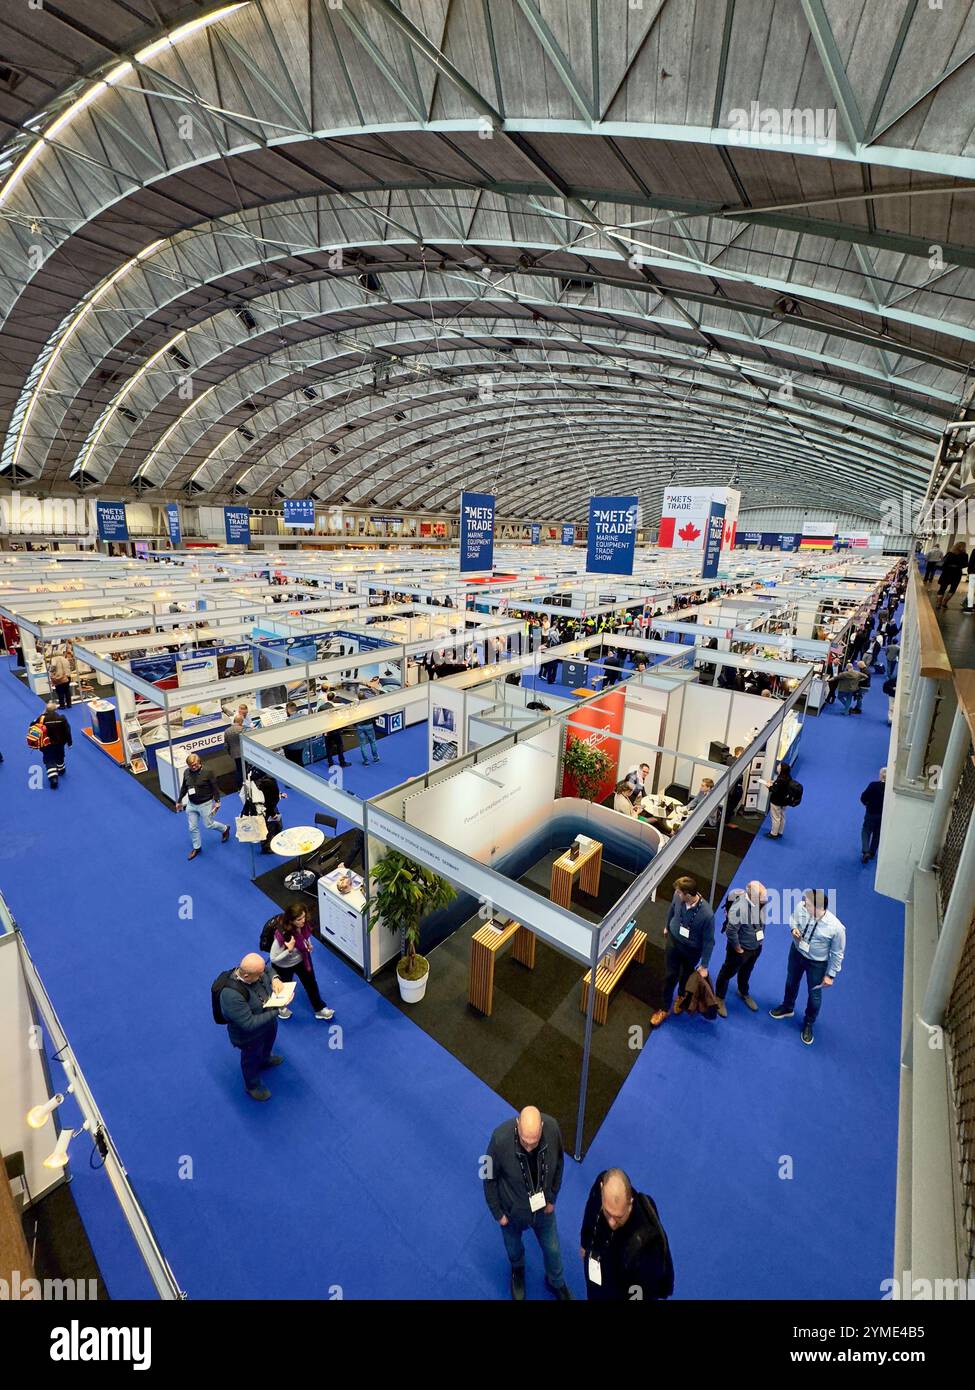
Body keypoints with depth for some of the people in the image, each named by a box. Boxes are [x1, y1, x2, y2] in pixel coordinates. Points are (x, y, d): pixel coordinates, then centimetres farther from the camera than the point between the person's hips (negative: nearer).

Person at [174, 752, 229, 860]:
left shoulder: (207, 772, -19)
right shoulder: (186, 772, -5)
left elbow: (214, 787, -12)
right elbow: (184, 788, 10)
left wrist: (217, 801, -12)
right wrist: (179, 801, 16)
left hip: (205, 804, -5)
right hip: (191, 804, 5)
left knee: (209, 825, 8)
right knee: (193, 828, 11)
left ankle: (225, 829, 37)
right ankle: (196, 847, 30)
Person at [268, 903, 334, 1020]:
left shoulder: (304, 924, -25)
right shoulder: (282, 935, -41)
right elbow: (273, 958, -28)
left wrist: (309, 945, -14)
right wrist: (289, 950, -41)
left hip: (302, 959, 4)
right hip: (284, 966, -4)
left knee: (311, 983, 20)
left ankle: (319, 1009, 45)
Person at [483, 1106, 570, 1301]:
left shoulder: (553, 1129, -33)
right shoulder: (501, 1139, -40)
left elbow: (558, 1164, -9)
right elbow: (490, 1177, -19)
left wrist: (552, 1198, -1)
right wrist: (497, 1212, -9)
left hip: (543, 1206, 1)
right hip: (512, 1210, -1)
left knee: (553, 1249, 25)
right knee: (513, 1247, 29)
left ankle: (556, 1282, 57)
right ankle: (518, 1269, 63)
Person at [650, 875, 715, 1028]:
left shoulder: (707, 914, -37)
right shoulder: (678, 896, -26)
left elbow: (708, 941, -21)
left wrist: (704, 965, -12)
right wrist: (667, 927, 15)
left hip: (692, 949, -2)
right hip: (673, 941, 2)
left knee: (686, 976, 25)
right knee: (669, 976, 13)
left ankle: (681, 995, 58)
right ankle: (665, 1009, 34)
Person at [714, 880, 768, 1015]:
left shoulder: (762, 901, -17)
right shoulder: (739, 907, -38)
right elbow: (730, 932, -30)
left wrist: (760, 940, 8)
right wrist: (738, 949, -17)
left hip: (756, 947, 6)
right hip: (741, 948, -6)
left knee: (746, 971, 31)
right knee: (728, 972, 17)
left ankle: (743, 993, 56)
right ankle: (720, 998, 39)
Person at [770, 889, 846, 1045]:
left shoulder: (836, 928, -36)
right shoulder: (801, 907, -29)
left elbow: (837, 954, -16)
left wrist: (831, 975, -6)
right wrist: (794, 928, -23)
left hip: (817, 964, -3)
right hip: (797, 952, 3)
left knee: (814, 995, 21)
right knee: (791, 981, 28)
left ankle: (808, 1023, 52)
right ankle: (787, 1007, 59)